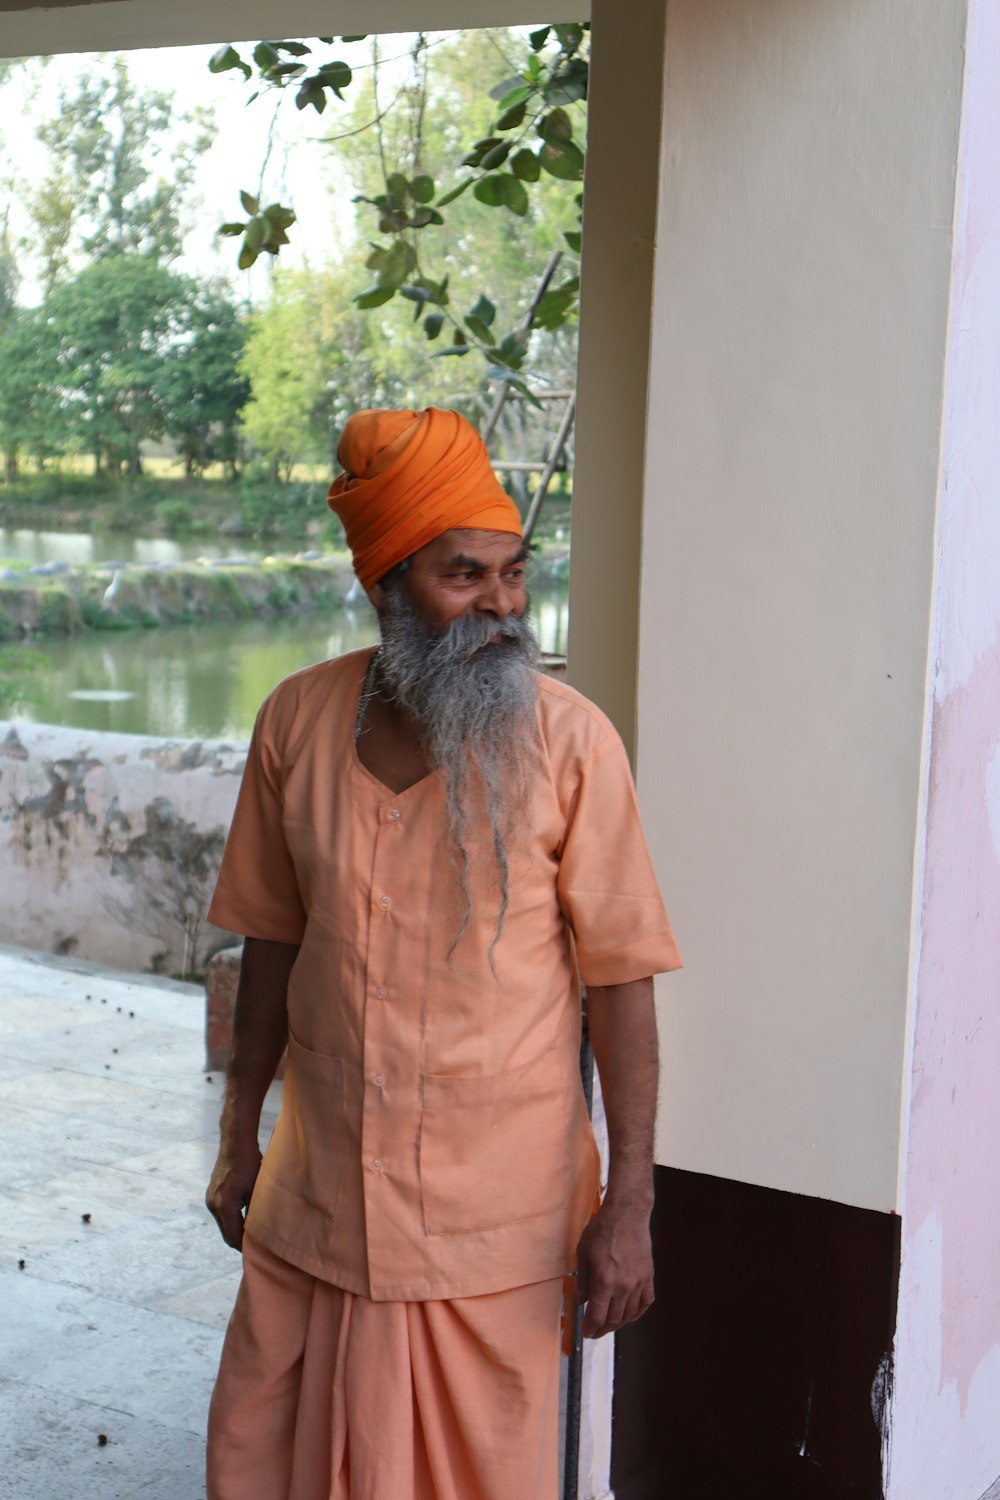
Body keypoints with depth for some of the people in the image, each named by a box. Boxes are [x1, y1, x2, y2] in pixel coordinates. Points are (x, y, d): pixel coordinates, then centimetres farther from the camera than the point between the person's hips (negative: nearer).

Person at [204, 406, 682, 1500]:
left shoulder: (568, 741, -12)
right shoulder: (298, 721, -2)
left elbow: (619, 978, -9)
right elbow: (273, 941, 8)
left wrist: (629, 1205, -11)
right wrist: (238, 1136, 13)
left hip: (496, 1212, -3)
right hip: (315, 1199, 3)